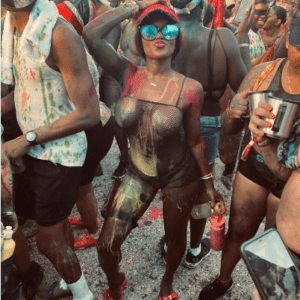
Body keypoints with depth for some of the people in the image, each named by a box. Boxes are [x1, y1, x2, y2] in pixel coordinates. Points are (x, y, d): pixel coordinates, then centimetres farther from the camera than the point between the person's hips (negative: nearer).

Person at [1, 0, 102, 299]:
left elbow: (88, 115, -24)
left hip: (60, 155, -7)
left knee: (48, 240, 9)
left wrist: (27, 139, -20)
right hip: (35, 151, 7)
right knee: (56, 223, 24)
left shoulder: (59, 34, -23)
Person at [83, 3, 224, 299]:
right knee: (106, 246, 5)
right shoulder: (127, 74, -11)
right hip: (139, 174, 2)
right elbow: (90, 34, -25)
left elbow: (194, 141, -7)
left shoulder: (189, 88, -18)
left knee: (175, 240, 20)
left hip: (180, 177, -1)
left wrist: (207, 182, 1)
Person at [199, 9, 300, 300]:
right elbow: (229, 126, -4)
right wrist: (233, 112, -27)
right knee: (238, 232, 20)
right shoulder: (263, 71, -10)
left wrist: (272, 140, -38)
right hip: (253, 167, 2)